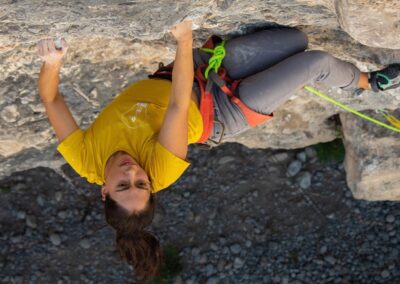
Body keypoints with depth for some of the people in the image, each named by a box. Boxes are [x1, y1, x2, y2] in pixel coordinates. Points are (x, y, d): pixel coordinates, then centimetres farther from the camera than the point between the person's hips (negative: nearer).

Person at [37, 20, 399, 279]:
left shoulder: (85, 159, -25)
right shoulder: (161, 170, -36)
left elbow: (51, 99, -25)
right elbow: (179, 105, -43)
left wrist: (52, 62, -44)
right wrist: (185, 39, -49)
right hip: (217, 110, -5)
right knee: (318, 61, -2)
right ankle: (368, 82, 30)